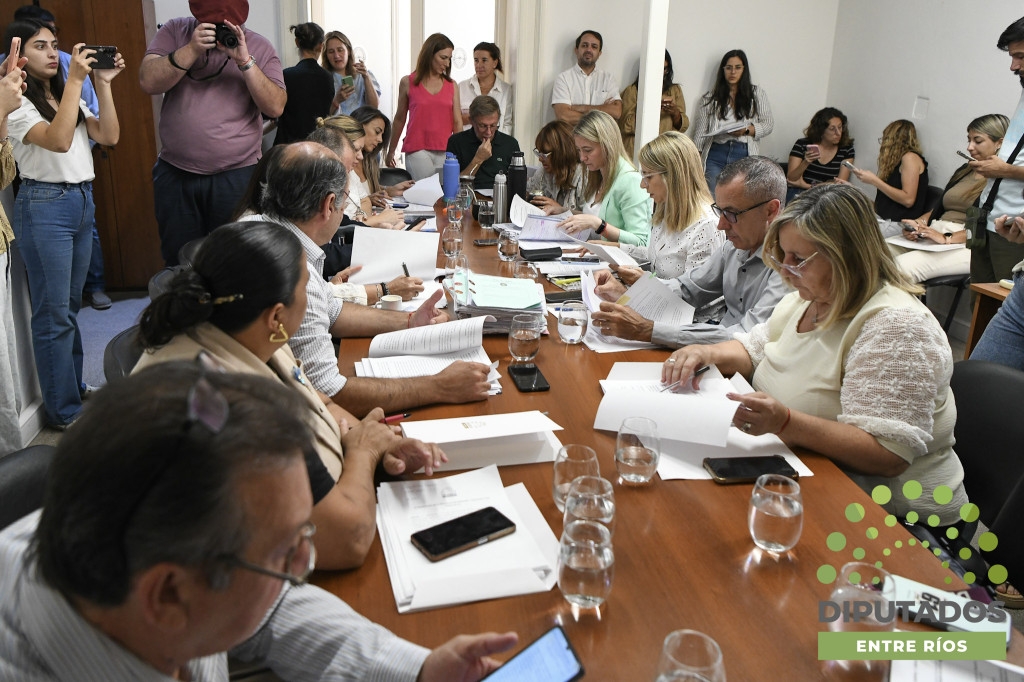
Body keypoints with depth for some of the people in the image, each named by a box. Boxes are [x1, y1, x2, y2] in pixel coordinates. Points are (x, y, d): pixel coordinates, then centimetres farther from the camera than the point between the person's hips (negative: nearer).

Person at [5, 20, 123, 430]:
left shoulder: (67, 96, 17)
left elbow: (109, 136, 5)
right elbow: (58, 140, -24)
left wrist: (103, 85, -3)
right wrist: (76, 80, -23)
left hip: (82, 200, 8)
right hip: (45, 206, -7)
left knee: (71, 305, 15)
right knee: (54, 312, -2)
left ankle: (75, 390, 26)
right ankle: (63, 411, 7)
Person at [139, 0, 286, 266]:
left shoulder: (259, 47, 0)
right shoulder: (175, 31, 4)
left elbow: (276, 107, -10)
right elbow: (149, 82, -8)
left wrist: (245, 61, -20)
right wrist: (191, 49, -19)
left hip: (236, 176, -2)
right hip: (174, 173, 2)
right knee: (179, 263, 12)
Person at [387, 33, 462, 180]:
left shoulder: (451, 85, 12)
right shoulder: (408, 82, 7)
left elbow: (457, 122, 10)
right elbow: (400, 119, 14)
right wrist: (390, 151, 19)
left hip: (445, 152, 3)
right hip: (417, 151, -2)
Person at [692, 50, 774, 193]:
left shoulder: (757, 93, 16)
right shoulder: (710, 97, 16)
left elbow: (768, 124, 10)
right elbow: (700, 131, 12)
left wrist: (746, 130, -9)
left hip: (744, 155, 0)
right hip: (716, 153, 0)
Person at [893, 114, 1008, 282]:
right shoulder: (964, 171, 26)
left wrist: (947, 238, -22)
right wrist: (918, 223, 2)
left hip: (967, 244, -7)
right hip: (935, 233, 7)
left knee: (903, 265, -34)